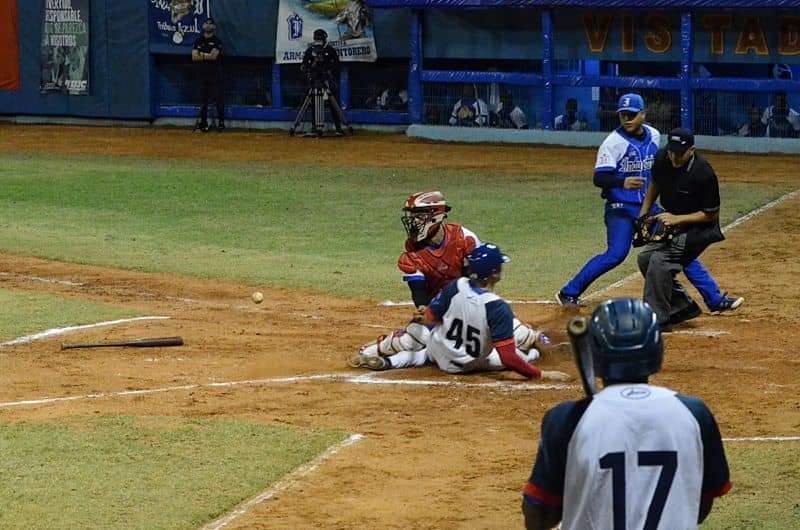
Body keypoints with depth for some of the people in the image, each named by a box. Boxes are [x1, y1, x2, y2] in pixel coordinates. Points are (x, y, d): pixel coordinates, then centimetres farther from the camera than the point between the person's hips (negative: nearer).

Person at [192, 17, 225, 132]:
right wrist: (208, 56, -11)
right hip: (203, 74, 3)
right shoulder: (198, 41, 9)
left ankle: (221, 122, 3)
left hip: (215, 74, -3)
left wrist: (202, 54, -5)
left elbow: (214, 56, -15)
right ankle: (203, 122, 9)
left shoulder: (217, 41, -2)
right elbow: (194, 57, -2)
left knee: (219, 98, -3)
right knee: (204, 99, 5)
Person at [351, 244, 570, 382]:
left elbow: (429, 317, -2)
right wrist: (542, 375, -26)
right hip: (470, 365, -2)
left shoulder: (456, 287, -18)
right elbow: (507, 357, -31)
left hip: (440, 357, 2)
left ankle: (390, 361, 12)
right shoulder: (498, 308, -30)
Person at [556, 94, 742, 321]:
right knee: (616, 254, -18)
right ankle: (569, 292, -7)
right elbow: (599, 178, -21)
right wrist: (623, 182, -39)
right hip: (621, 207, -6)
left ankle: (714, 298, 8)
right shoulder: (613, 142, -13)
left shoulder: (654, 136, 5)